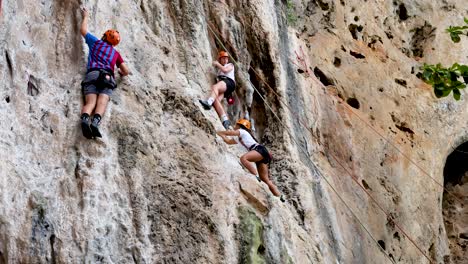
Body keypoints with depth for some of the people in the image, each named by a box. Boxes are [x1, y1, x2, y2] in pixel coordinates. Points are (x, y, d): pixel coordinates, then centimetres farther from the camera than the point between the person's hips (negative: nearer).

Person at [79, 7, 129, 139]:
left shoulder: (96, 42, 27)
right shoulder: (116, 53, 28)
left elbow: (83, 30, 39)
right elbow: (126, 71, 24)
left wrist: (85, 16, 56)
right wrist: (121, 72, 49)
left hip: (91, 75, 1)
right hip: (107, 77, 0)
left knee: (90, 102, -18)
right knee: (102, 103, -21)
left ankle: (84, 119, -49)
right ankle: (95, 122, -51)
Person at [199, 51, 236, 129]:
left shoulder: (230, 65, 25)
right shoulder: (219, 69, 44)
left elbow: (225, 70, 4)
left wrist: (217, 64, 12)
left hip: (228, 82, -5)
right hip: (222, 86, 5)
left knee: (215, 87, -38)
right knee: (216, 100, -27)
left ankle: (208, 102, -69)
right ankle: (225, 120, -44)